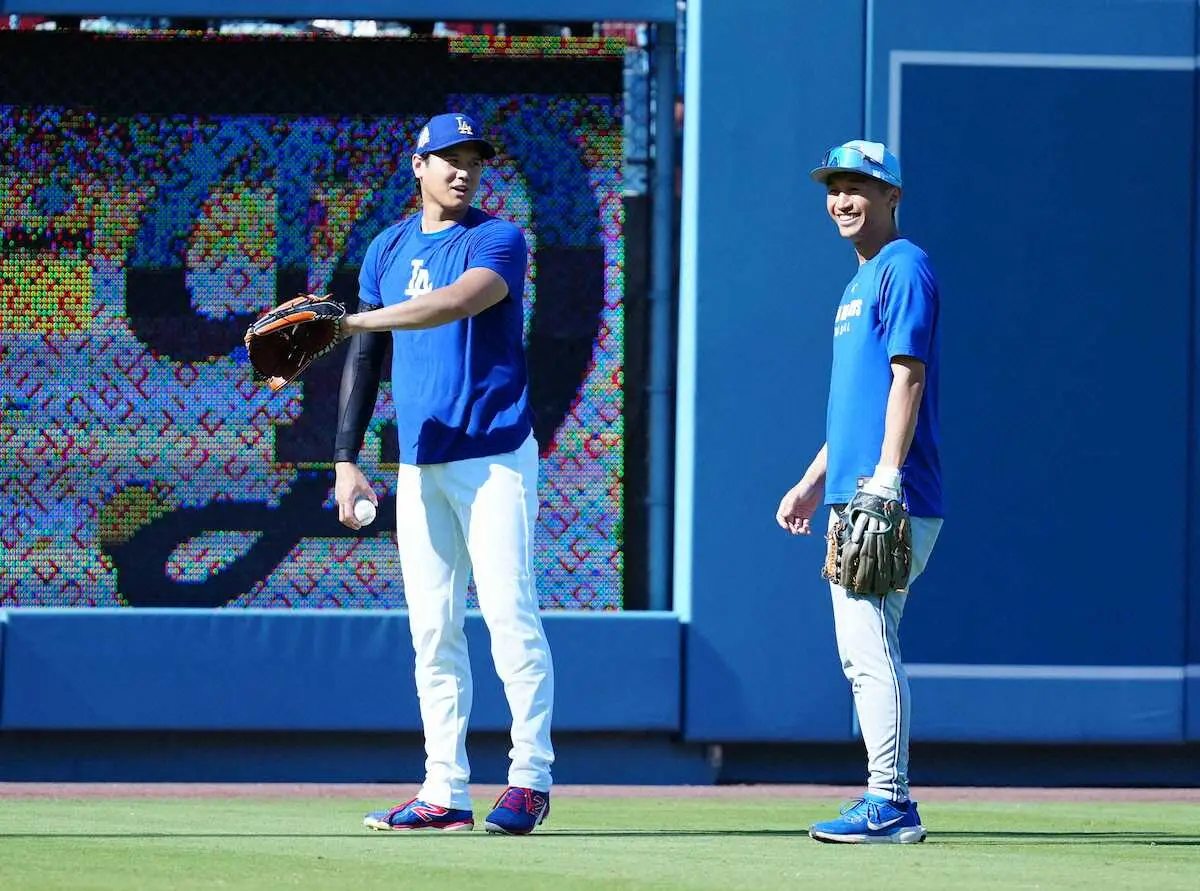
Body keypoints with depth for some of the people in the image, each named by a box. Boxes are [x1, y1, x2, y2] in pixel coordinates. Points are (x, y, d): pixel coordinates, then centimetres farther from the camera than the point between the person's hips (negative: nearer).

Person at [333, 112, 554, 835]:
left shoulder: (498, 240, -3)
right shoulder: (388, 249, 13)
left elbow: (457, 302, -23)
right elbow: (365, 359, 13)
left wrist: (357, 319, -29)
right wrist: (347, 461, 6)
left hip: (495, 455, -5)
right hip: (420, 467, 5)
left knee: (510, 616, -10)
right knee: (433, 631, 4)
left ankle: (531, 777, -3)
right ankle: (446, 793, 5)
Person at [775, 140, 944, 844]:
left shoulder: (904, 267, -7)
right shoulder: (861, 281, 22)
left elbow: (908, 376, -17)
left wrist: (885, 476, -24)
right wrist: (812, 483, 24)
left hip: (891, 499, -10)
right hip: (853, 498, 10)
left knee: (872, 647, -14)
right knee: (861, 652, 10)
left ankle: (890, 805, -15)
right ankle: (887, 801, 13)